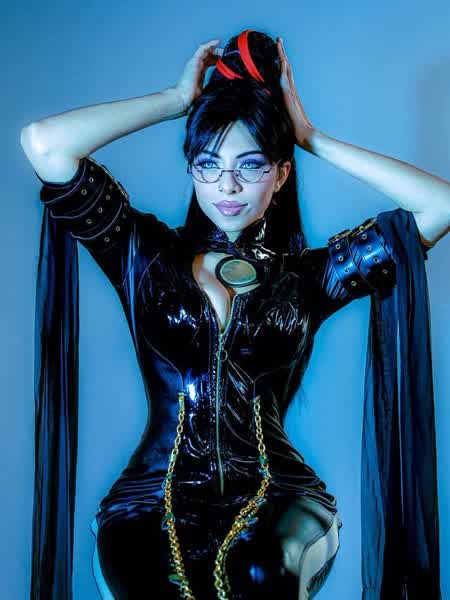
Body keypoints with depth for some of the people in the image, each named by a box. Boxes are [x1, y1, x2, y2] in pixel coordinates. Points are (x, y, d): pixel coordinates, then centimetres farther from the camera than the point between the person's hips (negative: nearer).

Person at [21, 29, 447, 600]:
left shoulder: (310, 273, 7)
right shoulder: (146, 253, 6)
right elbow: (44, 145, -5)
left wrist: (312, 138, 2)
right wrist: (178, 99, 2)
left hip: (277, 495, 0)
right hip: (155, 497, 0)